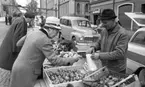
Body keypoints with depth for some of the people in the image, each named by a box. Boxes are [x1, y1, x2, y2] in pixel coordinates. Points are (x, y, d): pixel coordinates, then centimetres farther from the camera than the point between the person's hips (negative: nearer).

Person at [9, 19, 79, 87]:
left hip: (18, 66, 8)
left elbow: (19, 44, 15)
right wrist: (71, 61, -18)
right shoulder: (45, 40, -22)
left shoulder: (32, 33, 3)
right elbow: (53, 60, -24)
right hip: (26, 72, -8)